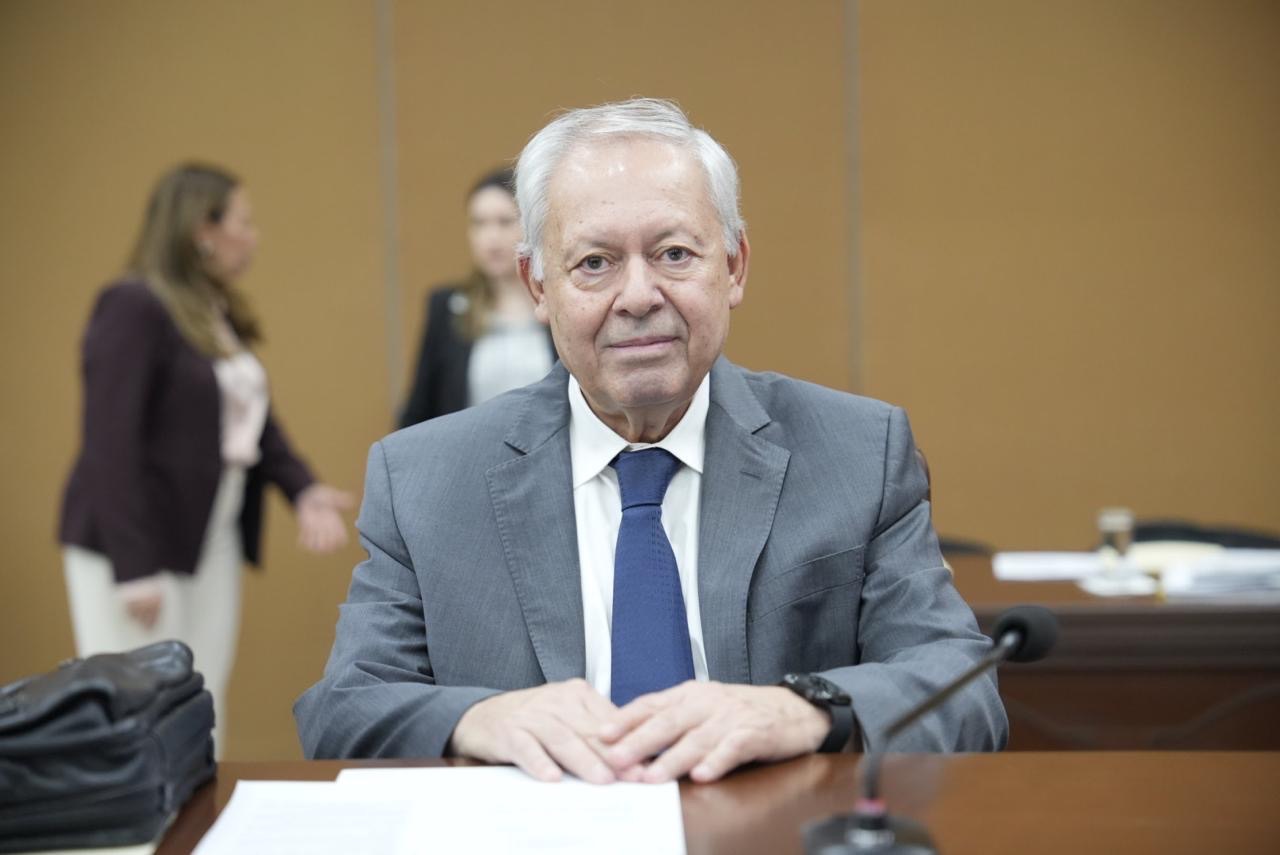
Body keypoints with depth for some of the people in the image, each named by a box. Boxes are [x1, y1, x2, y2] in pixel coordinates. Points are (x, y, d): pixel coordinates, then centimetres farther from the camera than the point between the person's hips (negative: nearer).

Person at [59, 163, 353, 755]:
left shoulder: (222, 313, 12)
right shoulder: (132, 308, -14)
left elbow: (257, 423, 11)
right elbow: (111, 445, -19)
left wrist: (304, 491, -7)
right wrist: (134, 569, -23)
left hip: (213, 542, 8)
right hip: (136, 548, -8)